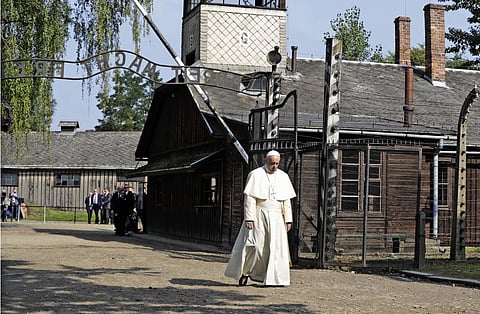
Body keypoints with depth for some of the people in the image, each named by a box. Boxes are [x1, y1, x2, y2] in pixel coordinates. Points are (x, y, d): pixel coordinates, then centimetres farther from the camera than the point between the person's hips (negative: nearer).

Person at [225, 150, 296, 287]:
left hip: (276, 218, 4)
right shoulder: (255, 175, -2)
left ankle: (272, 278, 3)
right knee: (255, 245, -7)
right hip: (259, 216, -4)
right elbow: (249, 198, -7)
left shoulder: (283, 177, 11)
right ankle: (244, 272, 10)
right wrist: (249, 218, -15)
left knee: (276, 247, -2)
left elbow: (287, 200, 11)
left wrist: (288, 219, 5)